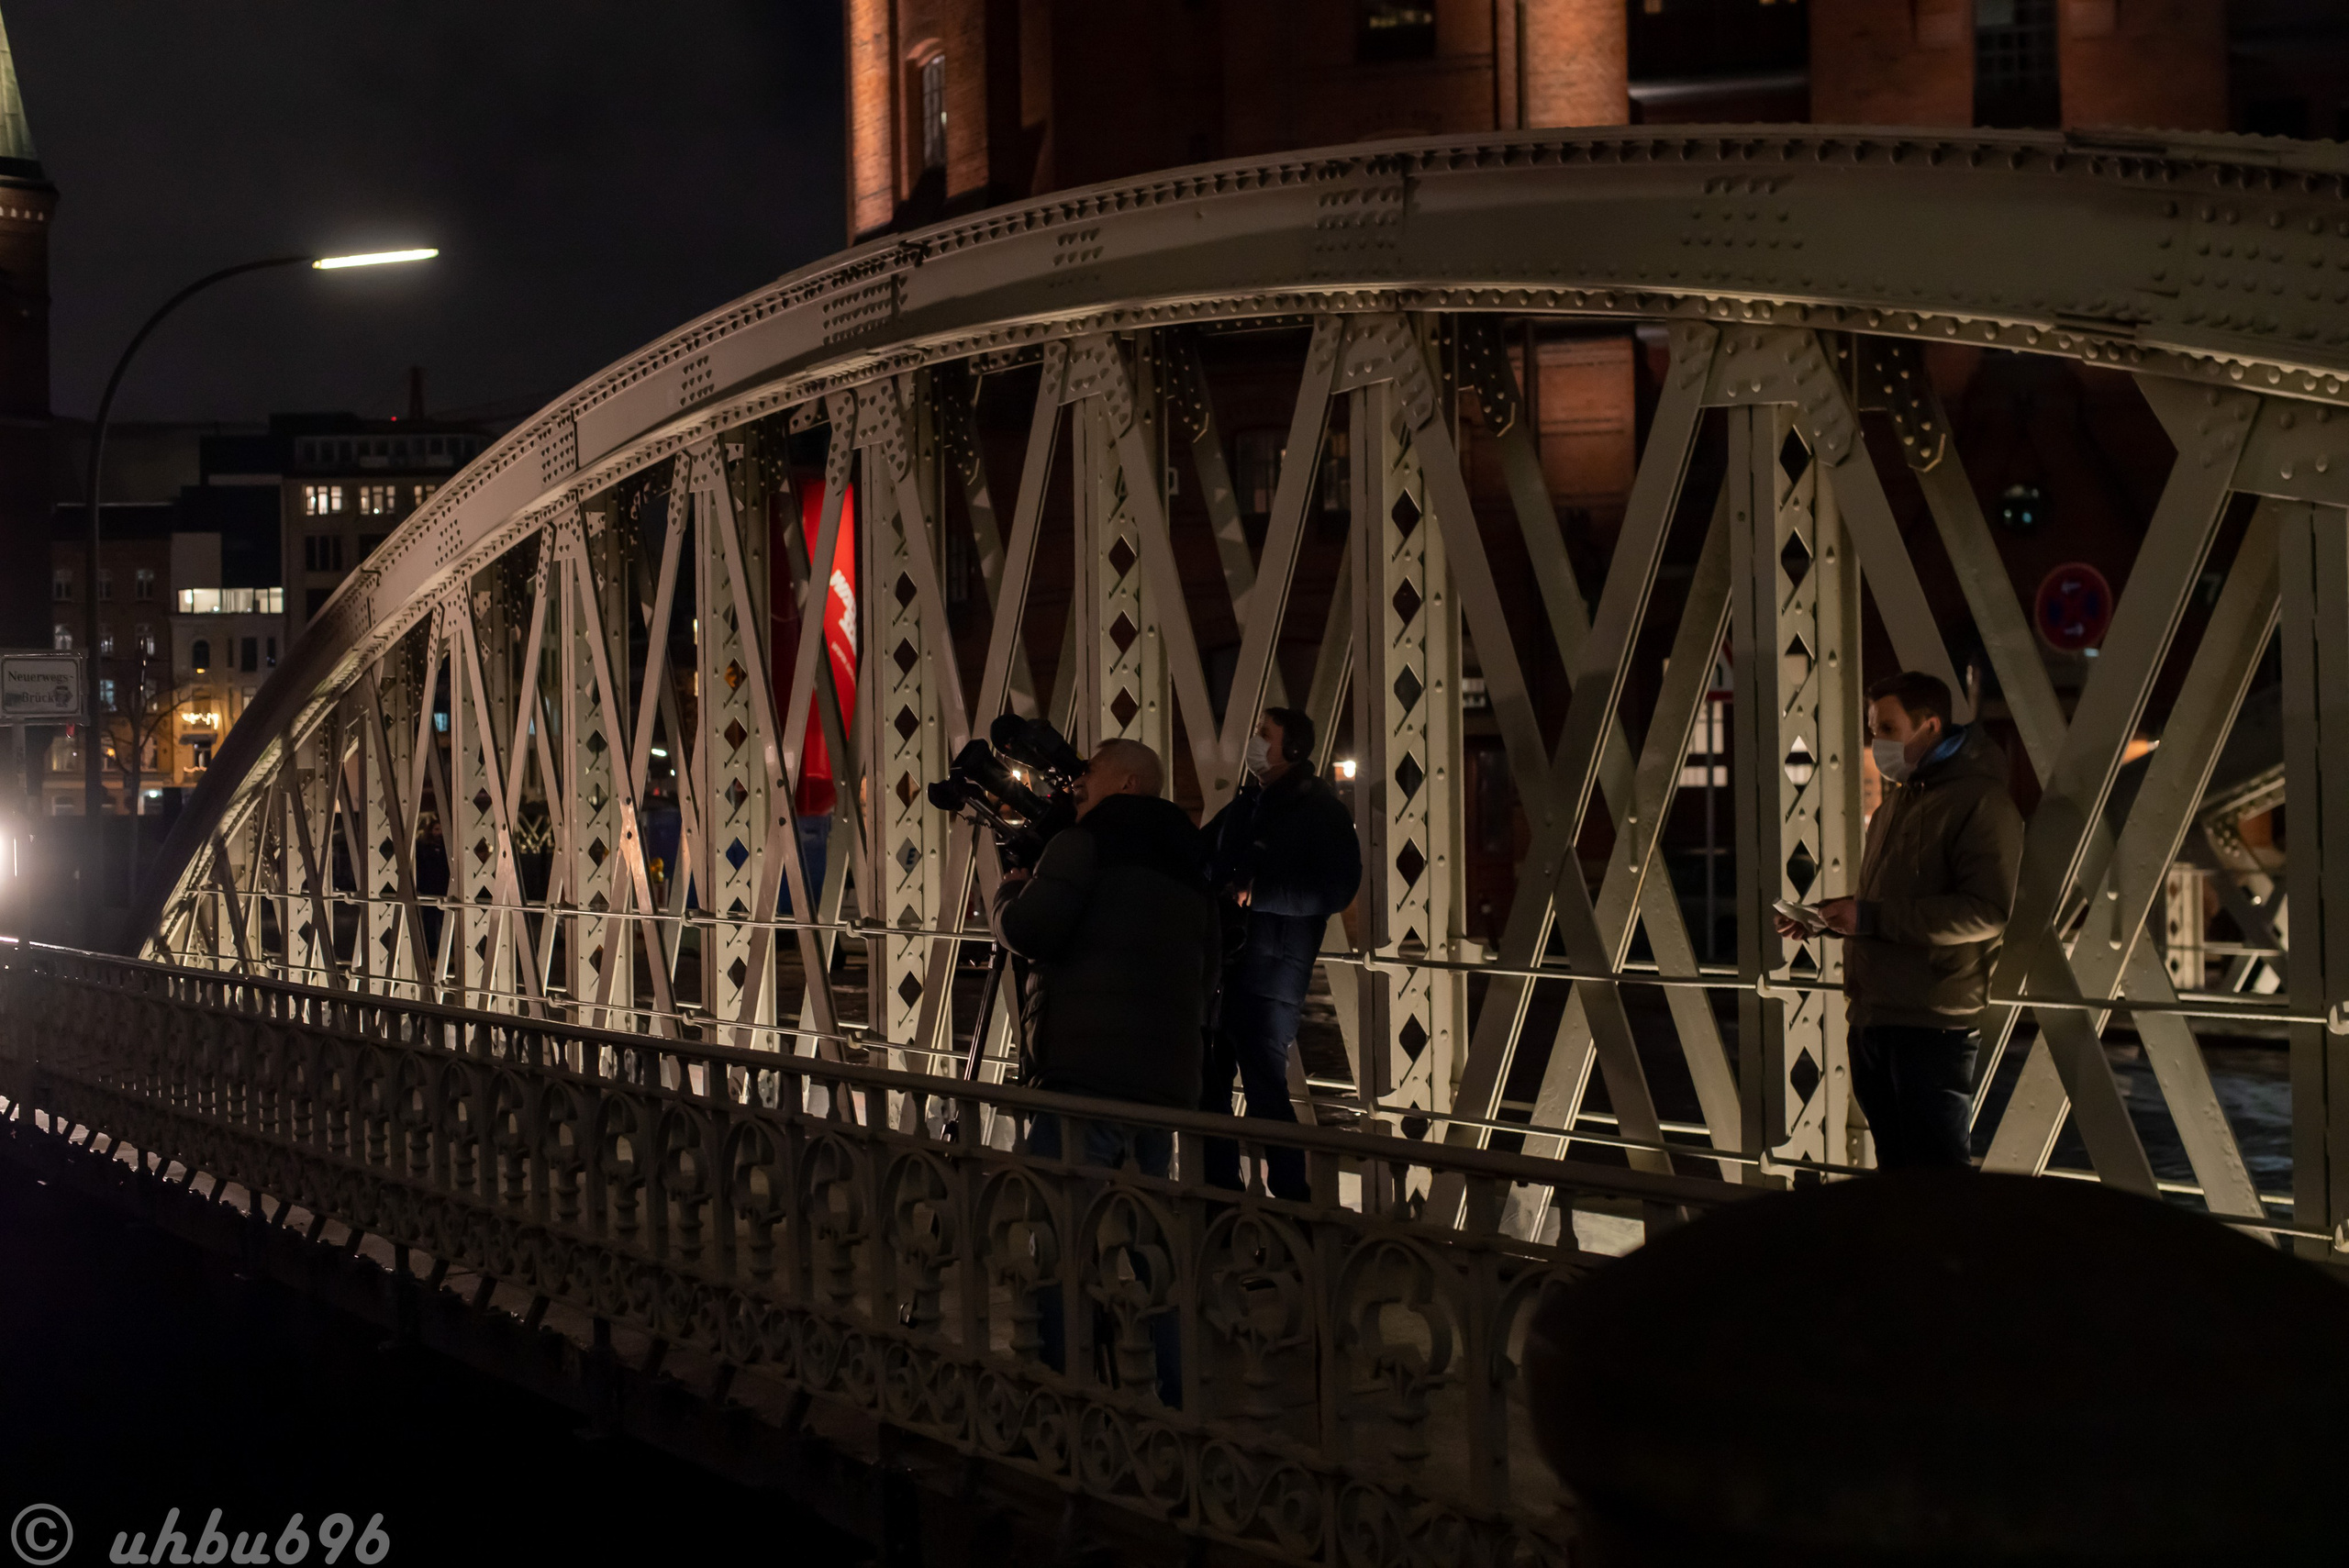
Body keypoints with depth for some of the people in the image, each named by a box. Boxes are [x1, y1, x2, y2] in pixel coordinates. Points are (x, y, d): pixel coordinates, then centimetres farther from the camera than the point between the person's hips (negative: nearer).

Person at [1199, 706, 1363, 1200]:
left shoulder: (1321, 811, -4)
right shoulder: (1244, 805, 18)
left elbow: (1335, 890, -15)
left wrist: (1257, 892, -21)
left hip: (1269, 977, -7)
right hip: (1219, 965, 7)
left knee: (1265, 1090, -7)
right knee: (1209, 1085, 10)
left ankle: (1291, 1201, 1)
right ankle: (1220, 1188, 22)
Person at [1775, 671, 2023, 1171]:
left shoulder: (1980, 802, -11)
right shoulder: (1898, 799, 19)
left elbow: (1986, 913, -22)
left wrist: (1871, 918, -21)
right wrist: (1824, 916, 9)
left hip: (1933, 1024, -9)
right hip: (1873, 1017, 9)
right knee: (1896, 1172, 16)